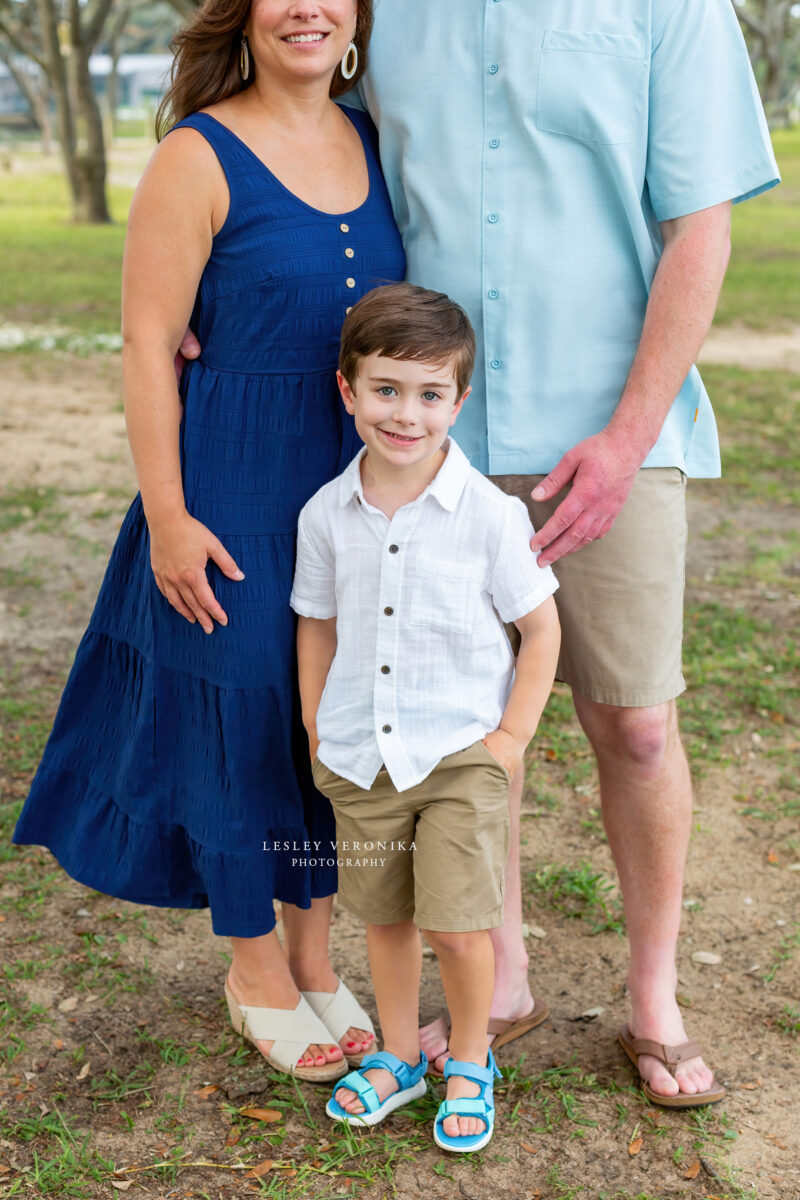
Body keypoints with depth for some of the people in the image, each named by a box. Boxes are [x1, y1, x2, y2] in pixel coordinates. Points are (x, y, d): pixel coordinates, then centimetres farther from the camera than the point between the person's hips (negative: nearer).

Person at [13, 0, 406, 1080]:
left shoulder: (375, 141, 7)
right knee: (243, 719, 7)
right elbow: (148, 344, -11)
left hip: (366, 483, 6)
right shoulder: (200, 157, -10)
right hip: (238, 491, -5)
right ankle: (256, 972, 29)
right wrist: (167, 517, -14)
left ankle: (314, 956, 34)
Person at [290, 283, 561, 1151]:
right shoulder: (327, 514, -2)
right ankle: (398, 1055, 38)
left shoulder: (489, 514, -12)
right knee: (383, 916, 16)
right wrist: (316, 733, 8)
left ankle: (470, 1064, 24)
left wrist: (513, 737, -6)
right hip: (360, 758, 3)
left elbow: (541, 628, -4)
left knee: (458, 923, -3)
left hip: (460, 754, -3)